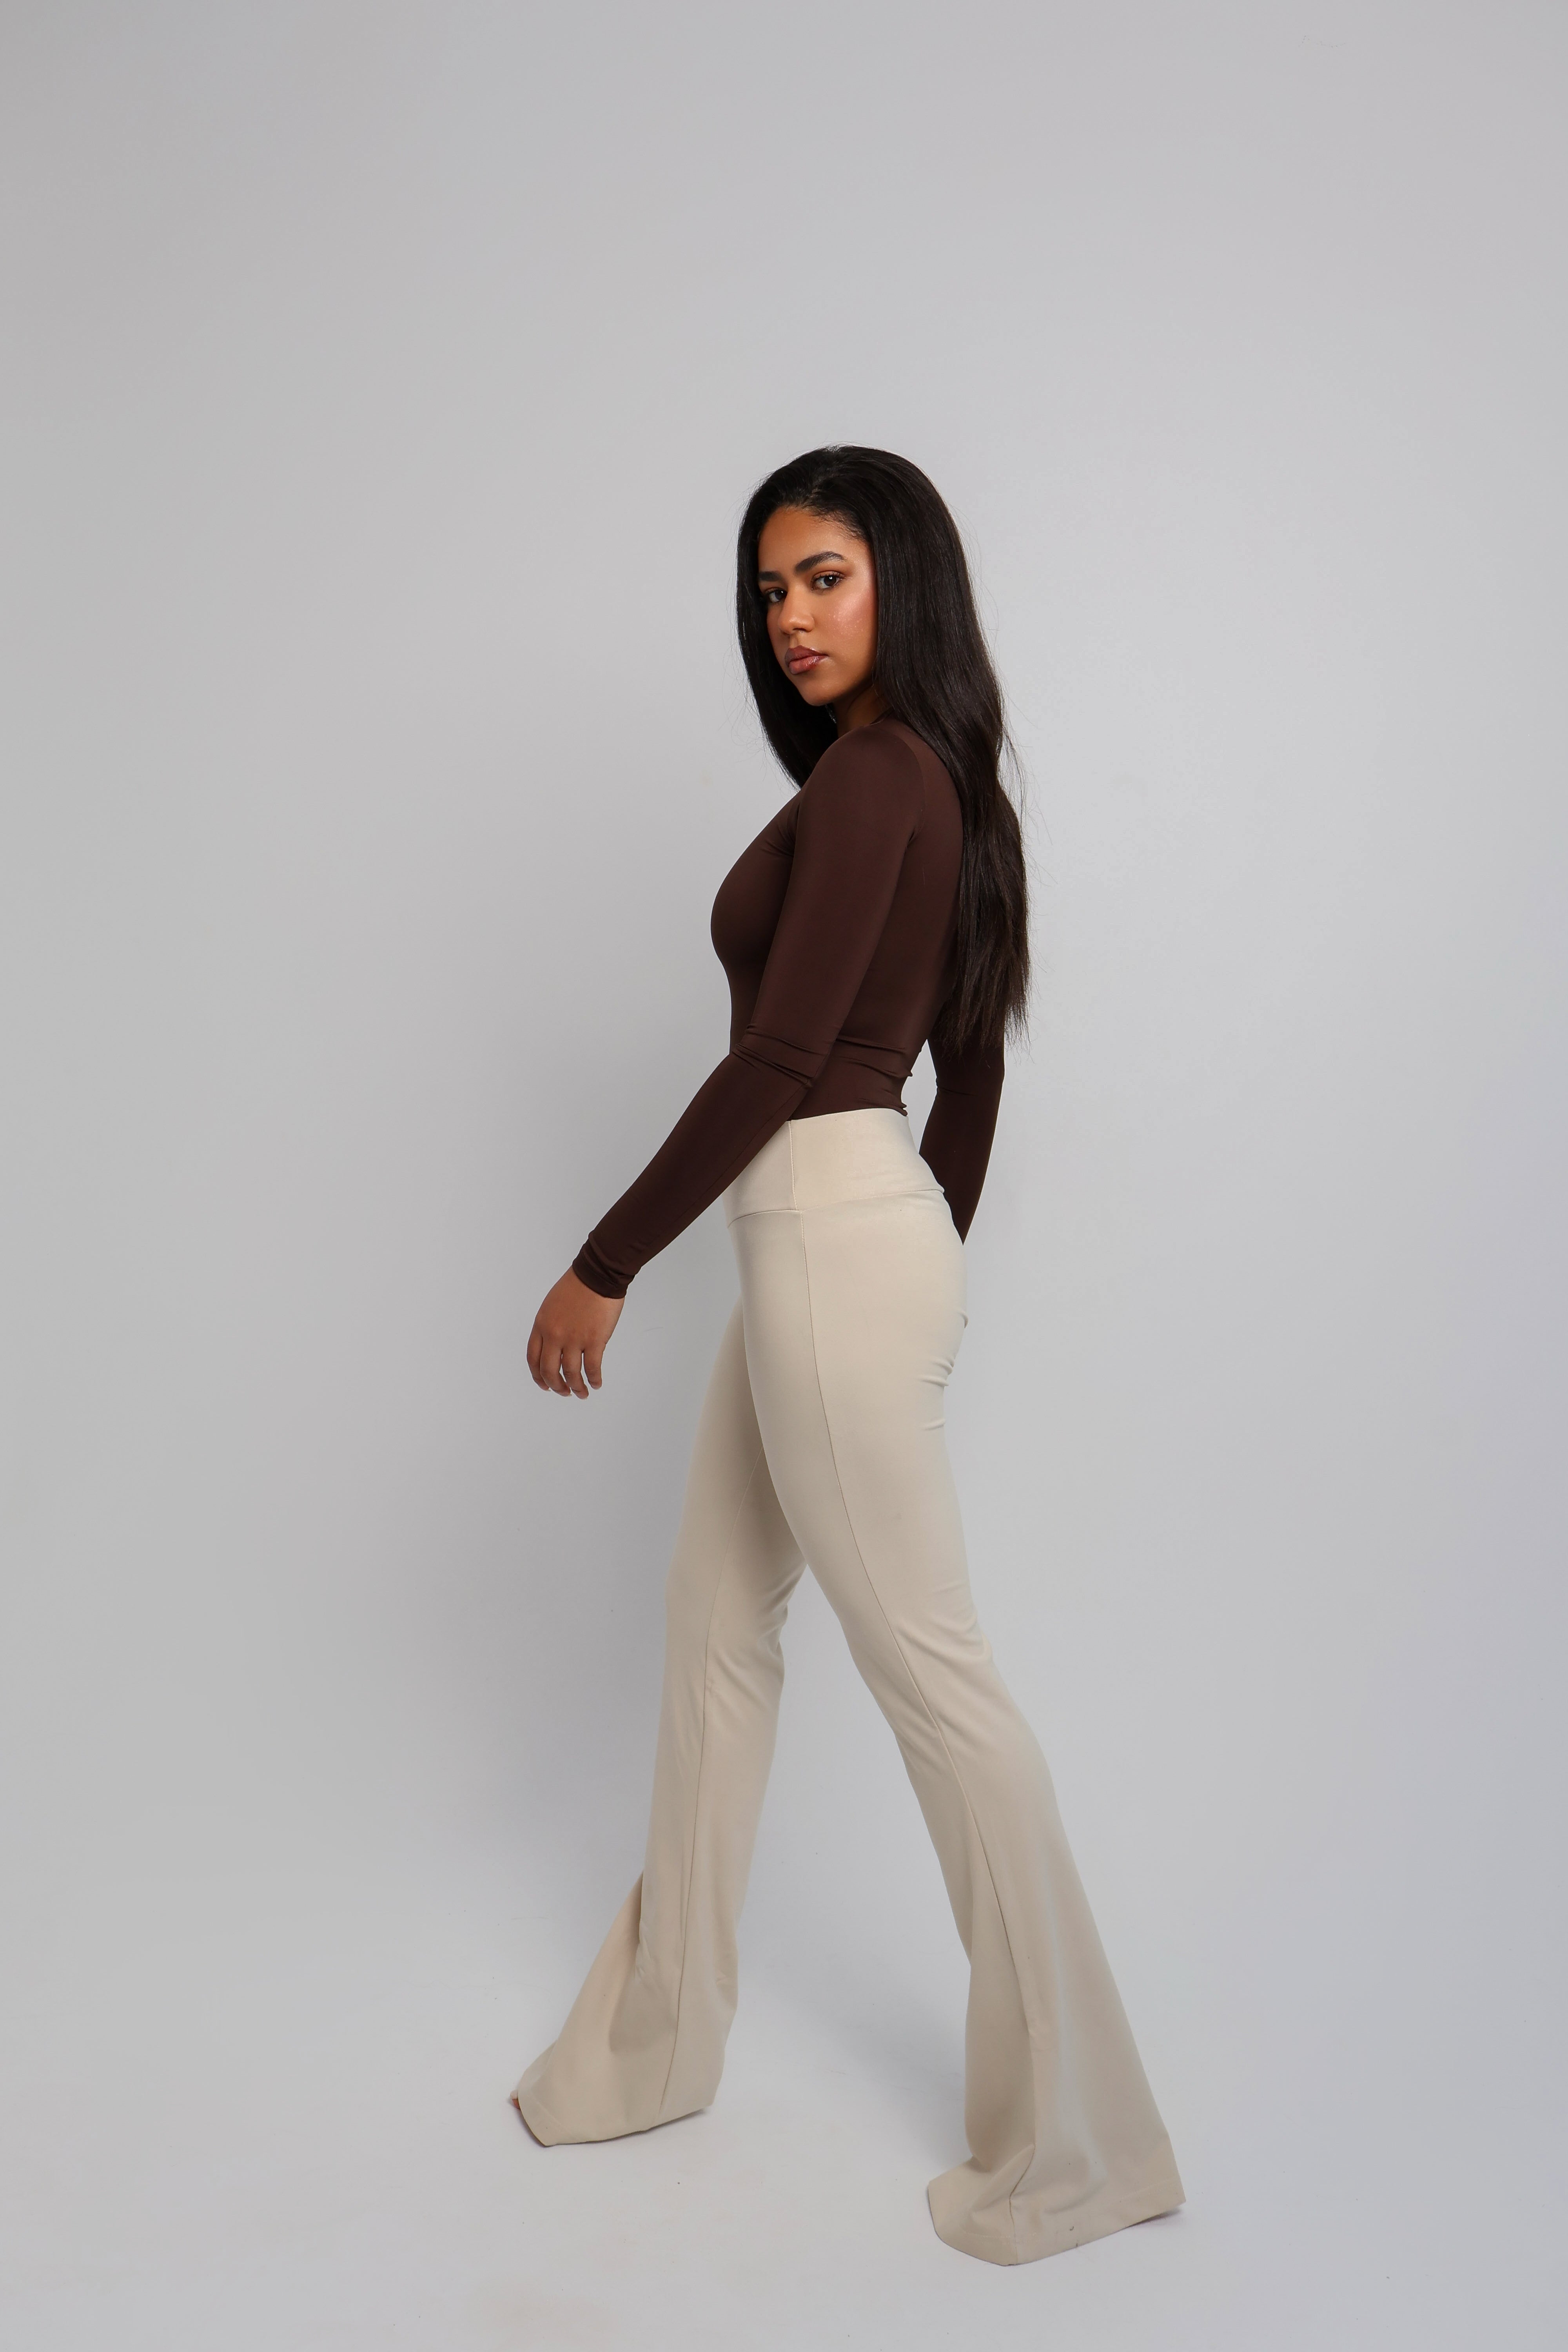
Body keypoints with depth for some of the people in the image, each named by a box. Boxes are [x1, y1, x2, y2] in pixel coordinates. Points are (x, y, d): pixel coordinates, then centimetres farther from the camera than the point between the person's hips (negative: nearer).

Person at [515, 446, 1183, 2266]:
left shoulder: (867, 778, -14)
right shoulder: (944, 786, 15)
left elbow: (774, 1061, -20)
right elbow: (969, 1069, 18)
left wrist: (601, 1268, -14)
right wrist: (928, 1253, 26)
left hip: (834, 1243, -10)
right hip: (842, 1241, 10)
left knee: (930, 1670, -1)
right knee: (714, 1627, 17)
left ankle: (1073, 2140, 15)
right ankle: (657, 2044, 34)